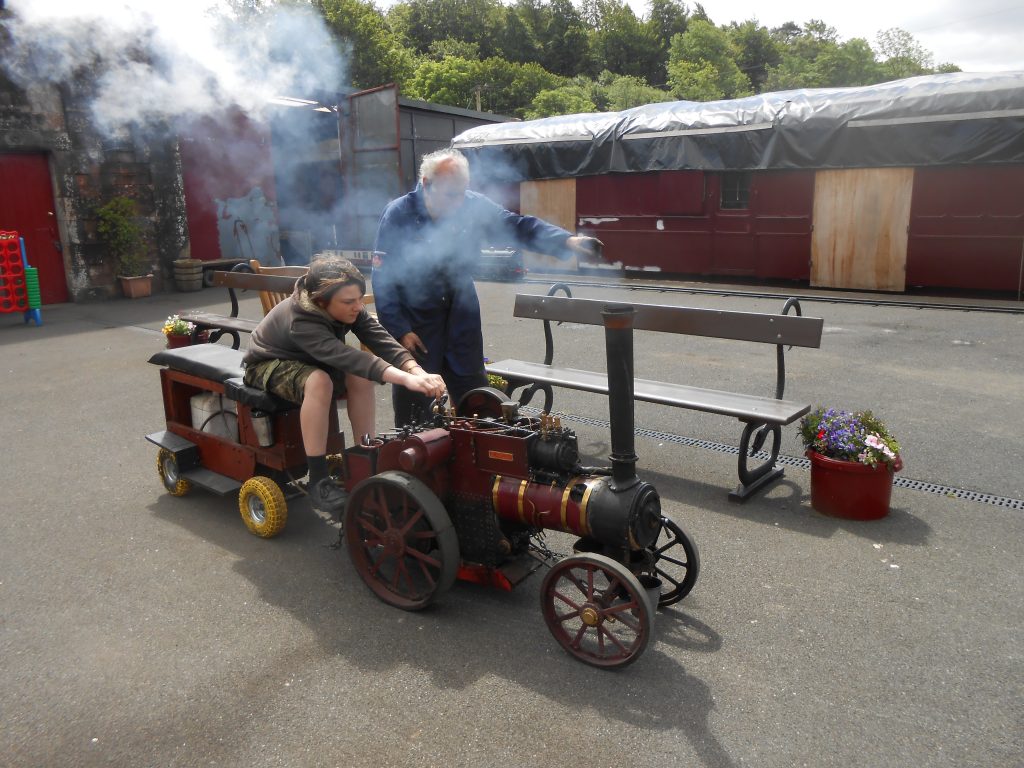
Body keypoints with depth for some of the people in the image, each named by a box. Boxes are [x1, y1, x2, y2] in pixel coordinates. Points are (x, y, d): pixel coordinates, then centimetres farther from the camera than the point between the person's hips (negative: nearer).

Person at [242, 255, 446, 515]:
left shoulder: (350, 309, -18)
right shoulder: (299, 320, -38)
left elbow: (381, 341, -28)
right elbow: (346, 357, -50)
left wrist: (419, 373, -45)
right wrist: (407, 379, -59)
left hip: (307, 360, 6)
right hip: (269, 365, -6)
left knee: (360, 376, -22)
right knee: (319, 381, -37)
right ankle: (318, 481, -29)